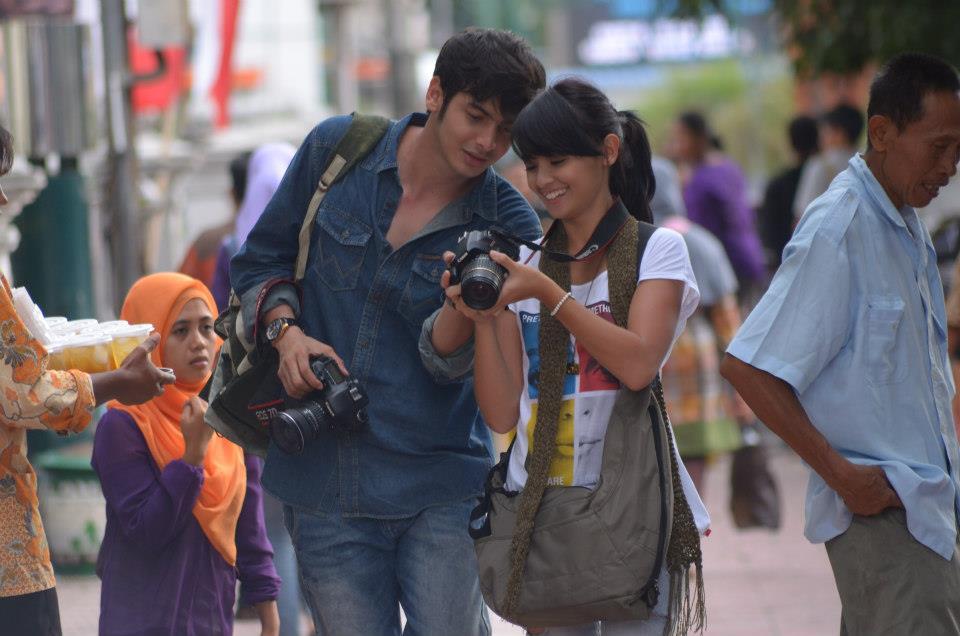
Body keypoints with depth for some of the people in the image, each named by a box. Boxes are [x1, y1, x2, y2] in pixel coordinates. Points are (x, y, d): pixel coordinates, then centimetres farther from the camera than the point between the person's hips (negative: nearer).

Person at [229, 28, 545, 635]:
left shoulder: (508, 226, -4)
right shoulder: (338, 148, 1)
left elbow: (446, 361, -10)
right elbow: (259, 260, 12)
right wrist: (287, 330, -6)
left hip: (441, 492, -1)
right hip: (324, 483, 1)